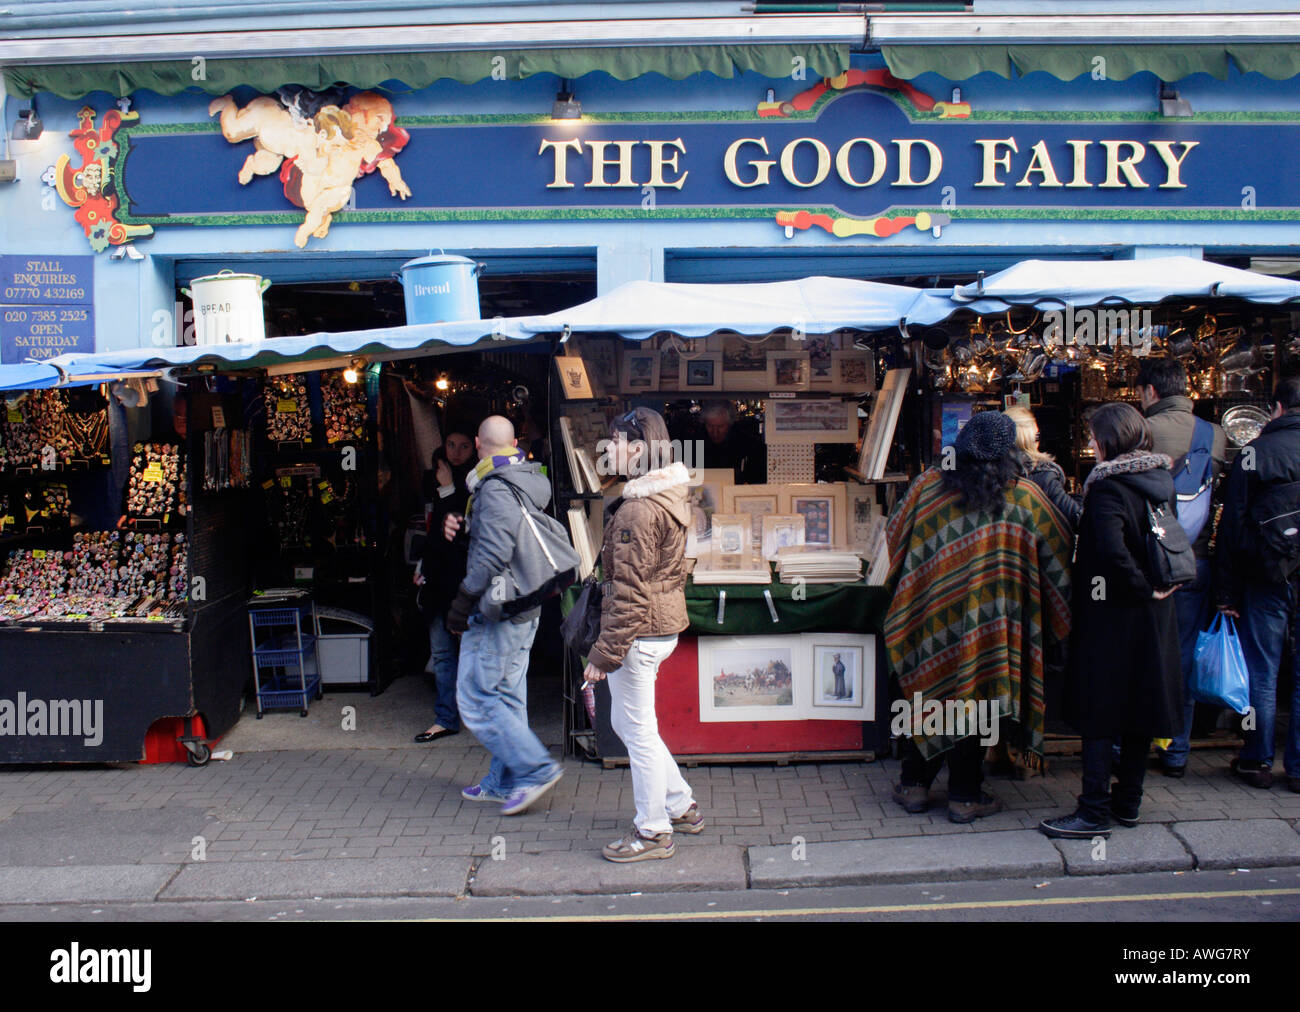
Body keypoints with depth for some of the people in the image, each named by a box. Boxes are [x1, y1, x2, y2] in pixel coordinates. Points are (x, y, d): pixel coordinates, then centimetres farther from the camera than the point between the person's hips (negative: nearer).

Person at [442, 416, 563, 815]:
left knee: (475, 698, -3)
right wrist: (463, 525, 7)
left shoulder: (494, 489, -18)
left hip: (497, 611, -10)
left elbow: (493, 554, -25)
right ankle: (505, 781, 24)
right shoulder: (529, 482, 11)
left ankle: (535, 768, -3)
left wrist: (463, 601, -18)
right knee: (507, 696, 15)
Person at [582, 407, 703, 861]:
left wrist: (604, 653, -17)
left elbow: (629, 592, -22)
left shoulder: (638, 509, -21)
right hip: (664, 625, 10)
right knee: (626, 722, 21)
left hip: (638, 633, -10)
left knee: (639, 731, 4)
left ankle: (653, 832, 18)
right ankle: (682, 806, 30)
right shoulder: (670, 496, 10)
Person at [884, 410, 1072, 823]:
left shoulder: (929, 485, -4)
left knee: (928, 695, 15)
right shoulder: (1025, 496, -6)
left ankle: (914, 785, 22)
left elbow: (895, 536, 7)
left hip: (933, 615, 2)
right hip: (990, 624, -2)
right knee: (975, 699, 8)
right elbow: (1059, 552, 5)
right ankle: (964, 796, 16)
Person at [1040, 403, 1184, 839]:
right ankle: (1128, 802, 26)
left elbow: (1111, 552, -31)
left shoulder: (1107, 487, -19)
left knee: (1099, 710, -1)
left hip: (1111, 616, -8)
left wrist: (1142, 588, -18)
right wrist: (1153, 587, 9)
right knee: (1139, 704, 15)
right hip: (1155, 618, 8)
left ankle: (1094, 811, 3)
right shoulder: (1162, 479, 5)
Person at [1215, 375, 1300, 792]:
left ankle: (1258, 762, 15)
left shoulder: (1255, 452, -6)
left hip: (1266, 580, -2)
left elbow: (1233, 525, -6)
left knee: (1262, 675, 7)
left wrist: (1227, 590, -2)